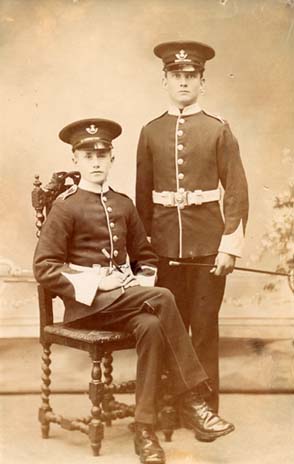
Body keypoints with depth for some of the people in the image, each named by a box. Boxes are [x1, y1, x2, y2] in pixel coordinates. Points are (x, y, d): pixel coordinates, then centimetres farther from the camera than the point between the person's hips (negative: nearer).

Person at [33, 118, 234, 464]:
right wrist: (94, 285, -17)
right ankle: (191, 403, -21)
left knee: (151, 326, -30)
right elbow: (44, 269, -9)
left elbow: (146, 257, 21)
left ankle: (145, 429, -20)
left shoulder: (124, 205, 12)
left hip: (123, 300, 5)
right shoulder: (65, 207, -3)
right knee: (163, 300, -28)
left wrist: (141, 287, 0)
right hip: (86, 303, -5)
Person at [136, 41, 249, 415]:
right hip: (165, 243, 2)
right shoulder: (151, 132, 7)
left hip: (207, 243, -2)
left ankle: (206, 408, 17)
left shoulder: (219, 130, 1)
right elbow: (143, 195, 9)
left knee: (205, 327, 5)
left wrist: (230, 245, -9)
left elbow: (237, 191, -3)